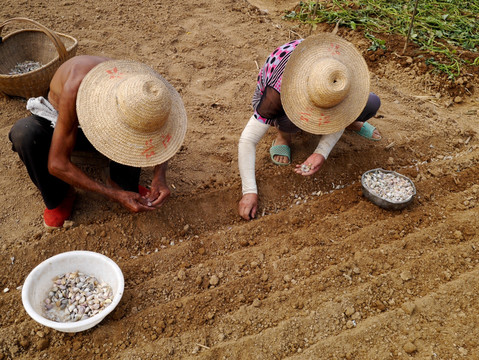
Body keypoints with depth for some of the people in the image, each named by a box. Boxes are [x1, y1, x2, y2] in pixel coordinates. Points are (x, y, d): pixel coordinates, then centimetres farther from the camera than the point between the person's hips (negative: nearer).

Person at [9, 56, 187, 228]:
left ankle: (122, 183, -5)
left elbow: (161, 137, -11)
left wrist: (160, 177, -30)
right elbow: (57, 165, -36)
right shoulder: (77, 89, -41)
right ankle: (58, 197, -10)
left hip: (98, 124, 2)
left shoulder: (137, 87, -29)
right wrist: (116, 196, -39)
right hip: (57, 124, -2)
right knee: (24, 133, -36)